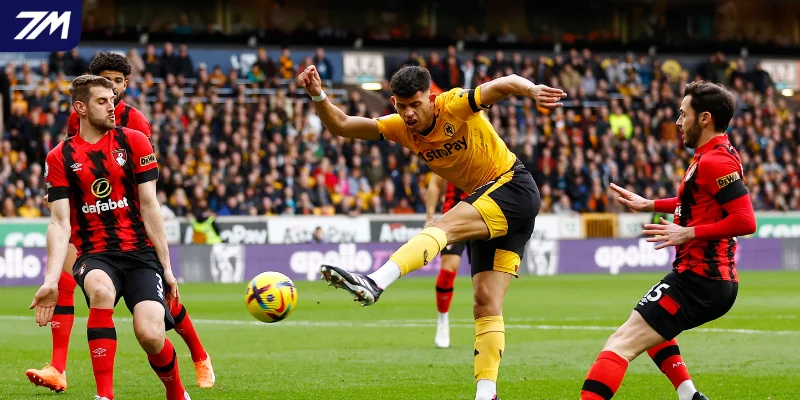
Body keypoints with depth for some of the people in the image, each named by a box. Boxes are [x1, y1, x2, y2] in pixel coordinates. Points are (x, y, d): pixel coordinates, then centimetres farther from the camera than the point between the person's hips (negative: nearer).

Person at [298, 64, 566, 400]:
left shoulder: (456, 105, -16)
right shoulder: (401, 128, 2)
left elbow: (506, 83, -27)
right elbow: (341, 126, -2)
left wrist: (532, 90, -49)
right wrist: (318, 96, -21)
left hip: (514, 187, -8)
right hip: (487, 212, 8)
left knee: (442, 227, -30)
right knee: (486, 305, 1)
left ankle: (373, 283, -46)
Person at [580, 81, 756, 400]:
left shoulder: (714, 162, -17)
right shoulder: (715, 156, 14)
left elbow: (745, 220, -25)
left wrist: (688, 233, -23)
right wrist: (649, 204, 31)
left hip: (698, 278, -11)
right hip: (717, 279, 11)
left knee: (622, 344, -15)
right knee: (649, 330, 34)